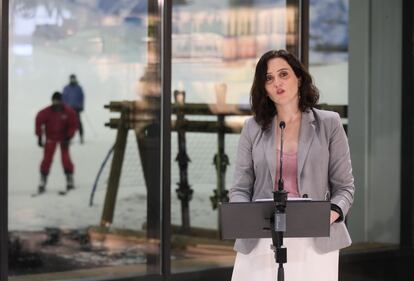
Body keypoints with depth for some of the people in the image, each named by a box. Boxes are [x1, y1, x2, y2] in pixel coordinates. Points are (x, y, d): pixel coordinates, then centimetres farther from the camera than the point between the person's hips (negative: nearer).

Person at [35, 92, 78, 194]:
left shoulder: (68, 112, -16)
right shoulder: (46, 112, -17)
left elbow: (73, 125, -7)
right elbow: (39, 121, -5)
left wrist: (68, 137, -15)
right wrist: (39, 137, -6)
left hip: (63, 137, 0)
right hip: (51, 138, 0)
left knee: (65, 158, -8)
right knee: (47, 159, -5)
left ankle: (70, 180, 5)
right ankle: (42, 182, 1)